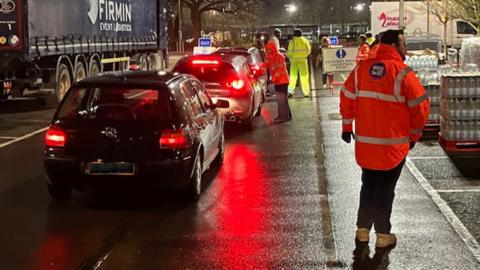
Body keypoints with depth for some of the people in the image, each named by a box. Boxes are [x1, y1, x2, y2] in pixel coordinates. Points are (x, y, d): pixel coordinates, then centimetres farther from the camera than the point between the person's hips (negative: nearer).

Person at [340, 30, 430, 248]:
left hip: (364, 143, 5)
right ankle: (383, 235, 14)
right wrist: (414, 135, 5)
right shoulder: (403, 74, -13)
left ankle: (362, 229, 25)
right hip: (392, 146, -4)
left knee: (368, 186, 19)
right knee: (385, 189, 7)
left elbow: (347, 97, 7)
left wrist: (347, 126, 17)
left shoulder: (362, 68, 2)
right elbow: (420, 106, -9)